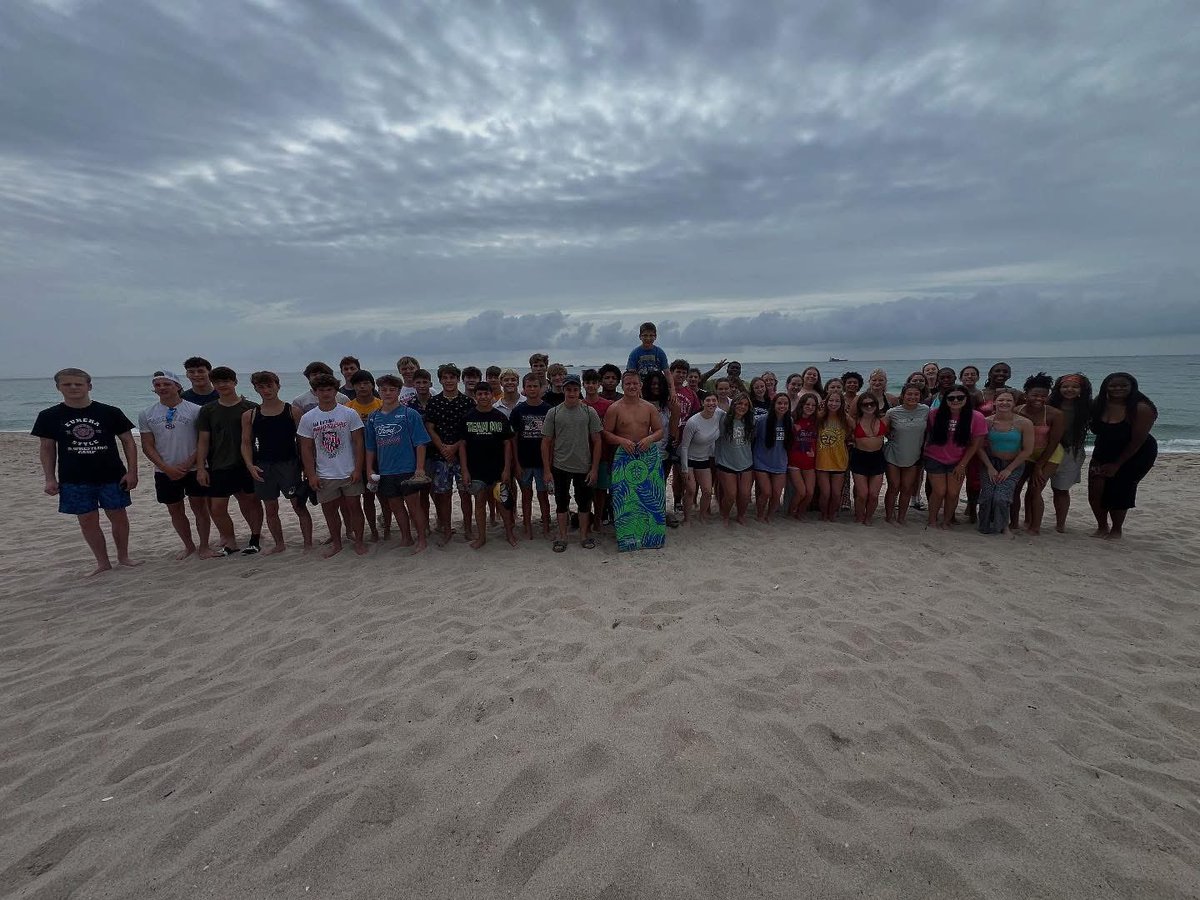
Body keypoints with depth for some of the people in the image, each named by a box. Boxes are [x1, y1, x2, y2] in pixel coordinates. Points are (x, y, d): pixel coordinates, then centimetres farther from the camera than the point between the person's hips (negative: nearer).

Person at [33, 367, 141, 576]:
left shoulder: (110, 413, -3)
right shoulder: (49, 416, 2)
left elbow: (128, 441, 1)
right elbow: (46, 448, 7)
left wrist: (132, 472, -6)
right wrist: (50, 479, 1)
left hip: (112, 476, -1)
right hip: (74, 480, 1)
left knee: (118, 517, 6)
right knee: (88, 521, 6)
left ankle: (123, 556, 24)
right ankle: (103, 563, 18)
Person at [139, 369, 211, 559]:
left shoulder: (195, 410, -6)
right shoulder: (146, 415, 3)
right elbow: (147, 446, 3)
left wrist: (188, 464, -13)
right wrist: (167, 468, -9)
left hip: (193, 469, -3)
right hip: (165, 472, 3)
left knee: (199, 508, 4)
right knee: (175, 510, 12)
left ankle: (204, 546, 16)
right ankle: (188, 545, 27)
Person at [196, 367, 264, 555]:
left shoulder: (250, 408, 0)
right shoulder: (207, 411, 7)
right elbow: (203, 441, 6)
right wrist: (201, 468, 0)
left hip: (246, 466, -2)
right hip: (218, 468, 2)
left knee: (251, 502, 7)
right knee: (216, 508, 2)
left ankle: (255, 540, 20)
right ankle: (229, 543, 19)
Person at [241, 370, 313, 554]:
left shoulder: (292, 411, -2)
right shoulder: (249, 415, 5)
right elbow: (246, 443, 8)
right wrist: (250, 465, -7)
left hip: (289, 463, -3)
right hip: (263, 467, 3)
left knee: (299, 505, -2)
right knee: (270, 509, 12)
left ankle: (308, 544, 6)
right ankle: (279, 544, 27)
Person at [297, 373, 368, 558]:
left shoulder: (349, 413, -4)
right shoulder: (307, 418, 0)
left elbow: (358, 443, -4)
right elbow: (306, 449, 3)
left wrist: (358, 469, -9)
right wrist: (311, 474, -2)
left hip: (349, 472, -2)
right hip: (324, 476, 2)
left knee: (354, 506, 5)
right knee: (330, 509, 11)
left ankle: (359, 541, 18)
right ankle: (336, 543, 26)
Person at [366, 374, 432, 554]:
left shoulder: (409, 414, -6)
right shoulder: (373, 417, 8)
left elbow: (421, 443, -8)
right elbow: (370, 448, 14)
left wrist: (420, 468, -14)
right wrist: (369, 470, 8)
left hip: (407, 470, -5)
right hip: (385, 472, 5)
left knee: (413, 505, 2)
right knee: (395, 506, 14)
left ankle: (421, 540, 15)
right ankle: (406, 538, 29)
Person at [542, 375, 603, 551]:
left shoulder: (589, 412, -3)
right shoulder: (553, 413, -2)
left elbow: (596, 442, -1)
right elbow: (546, 443, 1)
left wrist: (594, 469, -5)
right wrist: (547, 470, -2)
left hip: (584, 467, 0)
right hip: (560, 467, 0)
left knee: (584, 502, 10)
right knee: (561, 502, 10)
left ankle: (584, 535, 26)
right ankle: (562, 537, 23)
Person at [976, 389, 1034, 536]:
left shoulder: (1024, 423, -10)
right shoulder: (987, 422, -6)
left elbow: (1027, 450, -7)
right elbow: (980, 447, -2)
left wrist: (1009, 469, -9)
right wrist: (990, 467, -8)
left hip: (1014, 465, -1)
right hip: (990, 463, 1)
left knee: (1001, 497, -16)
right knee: (987, 496, -11)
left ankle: (1003, 526, 12)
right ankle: (985, 527, 14)